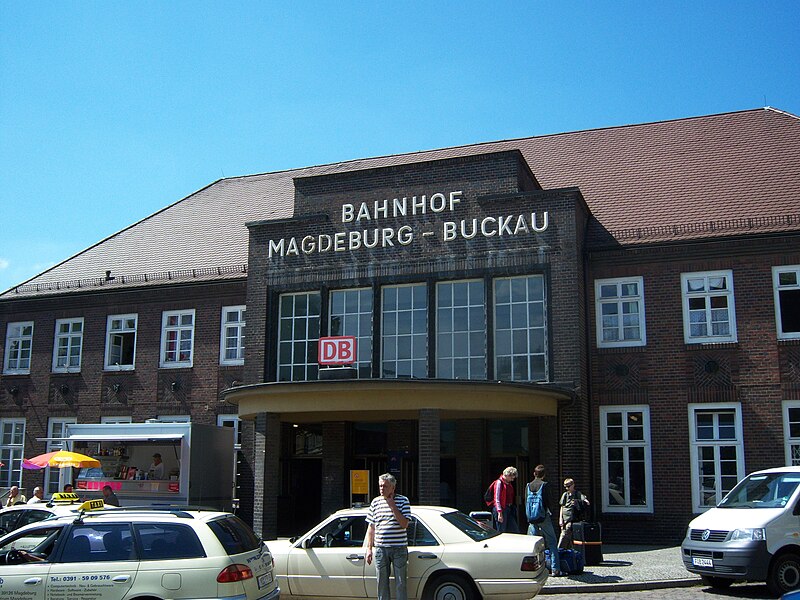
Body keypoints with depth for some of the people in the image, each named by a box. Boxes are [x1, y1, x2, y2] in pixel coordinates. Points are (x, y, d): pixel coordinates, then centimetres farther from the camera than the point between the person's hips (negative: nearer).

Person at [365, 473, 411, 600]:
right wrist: (369, 548, 7)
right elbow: (371, 527, 12)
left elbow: (404, 524, -13)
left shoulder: (403, 500, -2)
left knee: (400, 584, 1)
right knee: (382, 584, 8)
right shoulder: (375, 502, 8)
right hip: (380, 548, 3)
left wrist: (392, 505, -14)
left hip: (399, 548, -3)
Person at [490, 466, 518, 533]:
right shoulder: (499, 482, -12)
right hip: (501, 509, -9)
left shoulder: (509, 483, 14)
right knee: (501, 532, -3)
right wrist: (499, 513, -19)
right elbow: (497, 499, -15)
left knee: (515, 530, 8)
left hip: (509, 508, 9)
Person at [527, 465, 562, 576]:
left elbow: (526, 502, 11)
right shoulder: (545, 485, -8)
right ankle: (555, 569, -1)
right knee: (552, 543, 2)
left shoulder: (528, 486, 5)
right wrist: (552, 513, 8)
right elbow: (551, 502, -7)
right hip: (544, 517, -4)